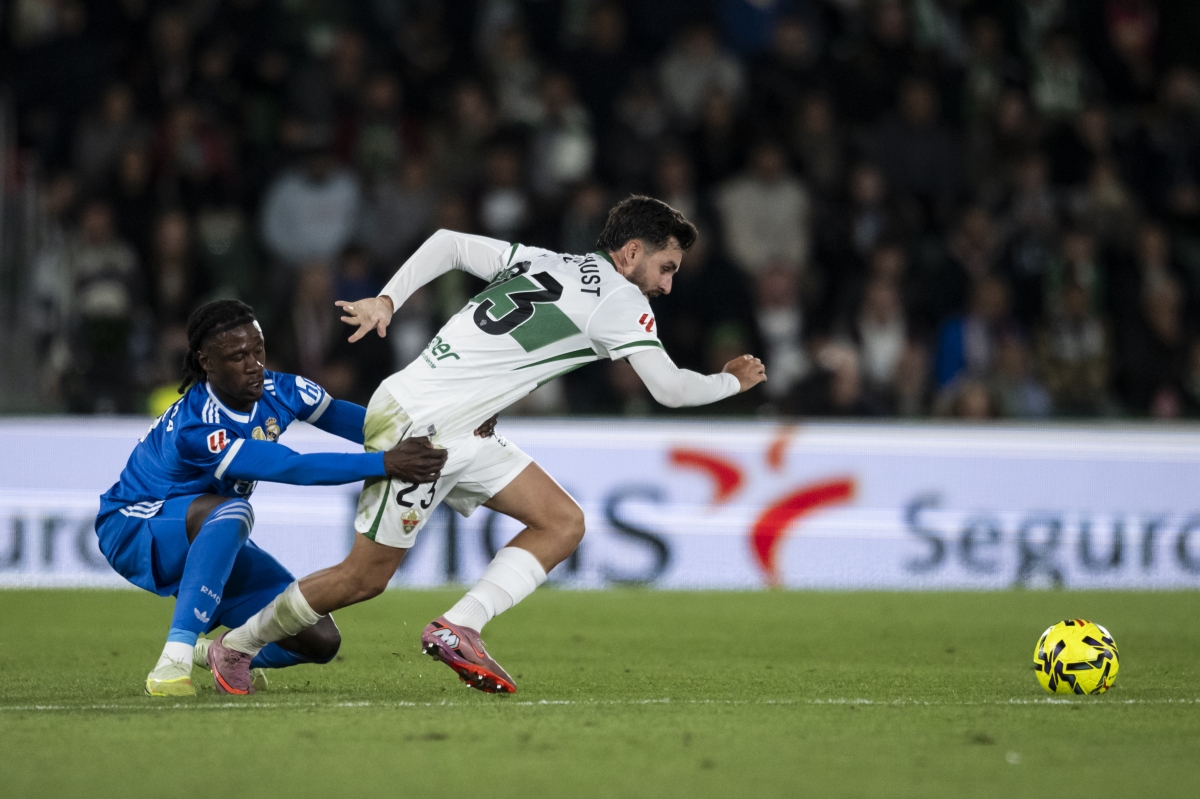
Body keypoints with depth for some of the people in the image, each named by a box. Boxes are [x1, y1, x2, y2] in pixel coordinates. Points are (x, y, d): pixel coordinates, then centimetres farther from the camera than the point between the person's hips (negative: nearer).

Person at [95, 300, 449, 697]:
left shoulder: (276, 391, -13)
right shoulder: (194, 429, -35)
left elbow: (345, 417, -6)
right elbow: (293, 469, -41)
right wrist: (385, 464, -47)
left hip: (209, 539, 7)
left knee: (319, 641, -6)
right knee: (231, 511, -41)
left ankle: (220, 652, 24)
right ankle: (173, 663, -41)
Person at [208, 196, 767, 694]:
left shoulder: (539, 262, 12)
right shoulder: (620, 300, -9)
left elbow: (448, 243, 12)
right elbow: (669, 388, -7)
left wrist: (387, 300, 7)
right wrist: (732, 381, 11)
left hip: (459, 435, 9)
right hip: (418, 424, -9)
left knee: (563, 523, 0)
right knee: (365, 578, -1)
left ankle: (457, 630, -7)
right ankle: (238, 646, 15)